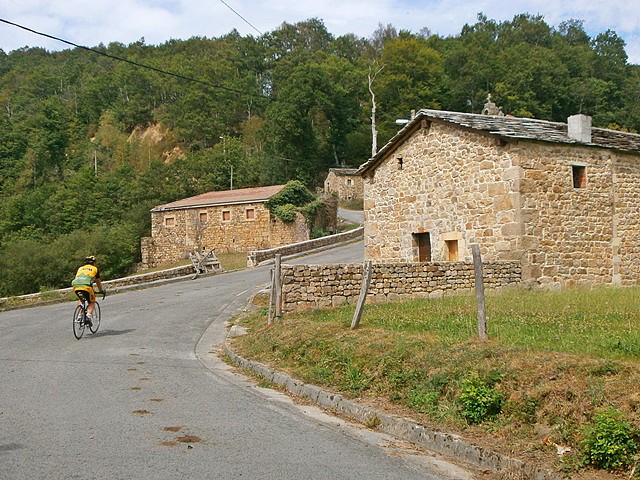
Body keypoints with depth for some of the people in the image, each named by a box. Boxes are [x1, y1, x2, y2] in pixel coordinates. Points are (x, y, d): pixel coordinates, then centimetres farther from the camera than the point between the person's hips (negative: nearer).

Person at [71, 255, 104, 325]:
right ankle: (88, 315, -10)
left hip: (76, 287, 4)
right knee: (92, 303, 16)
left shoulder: (80, 268, 32)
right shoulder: (95, 269, 23)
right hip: (86, 287, -3)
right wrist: (101, 291, 45)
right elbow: (98, 282, 31)